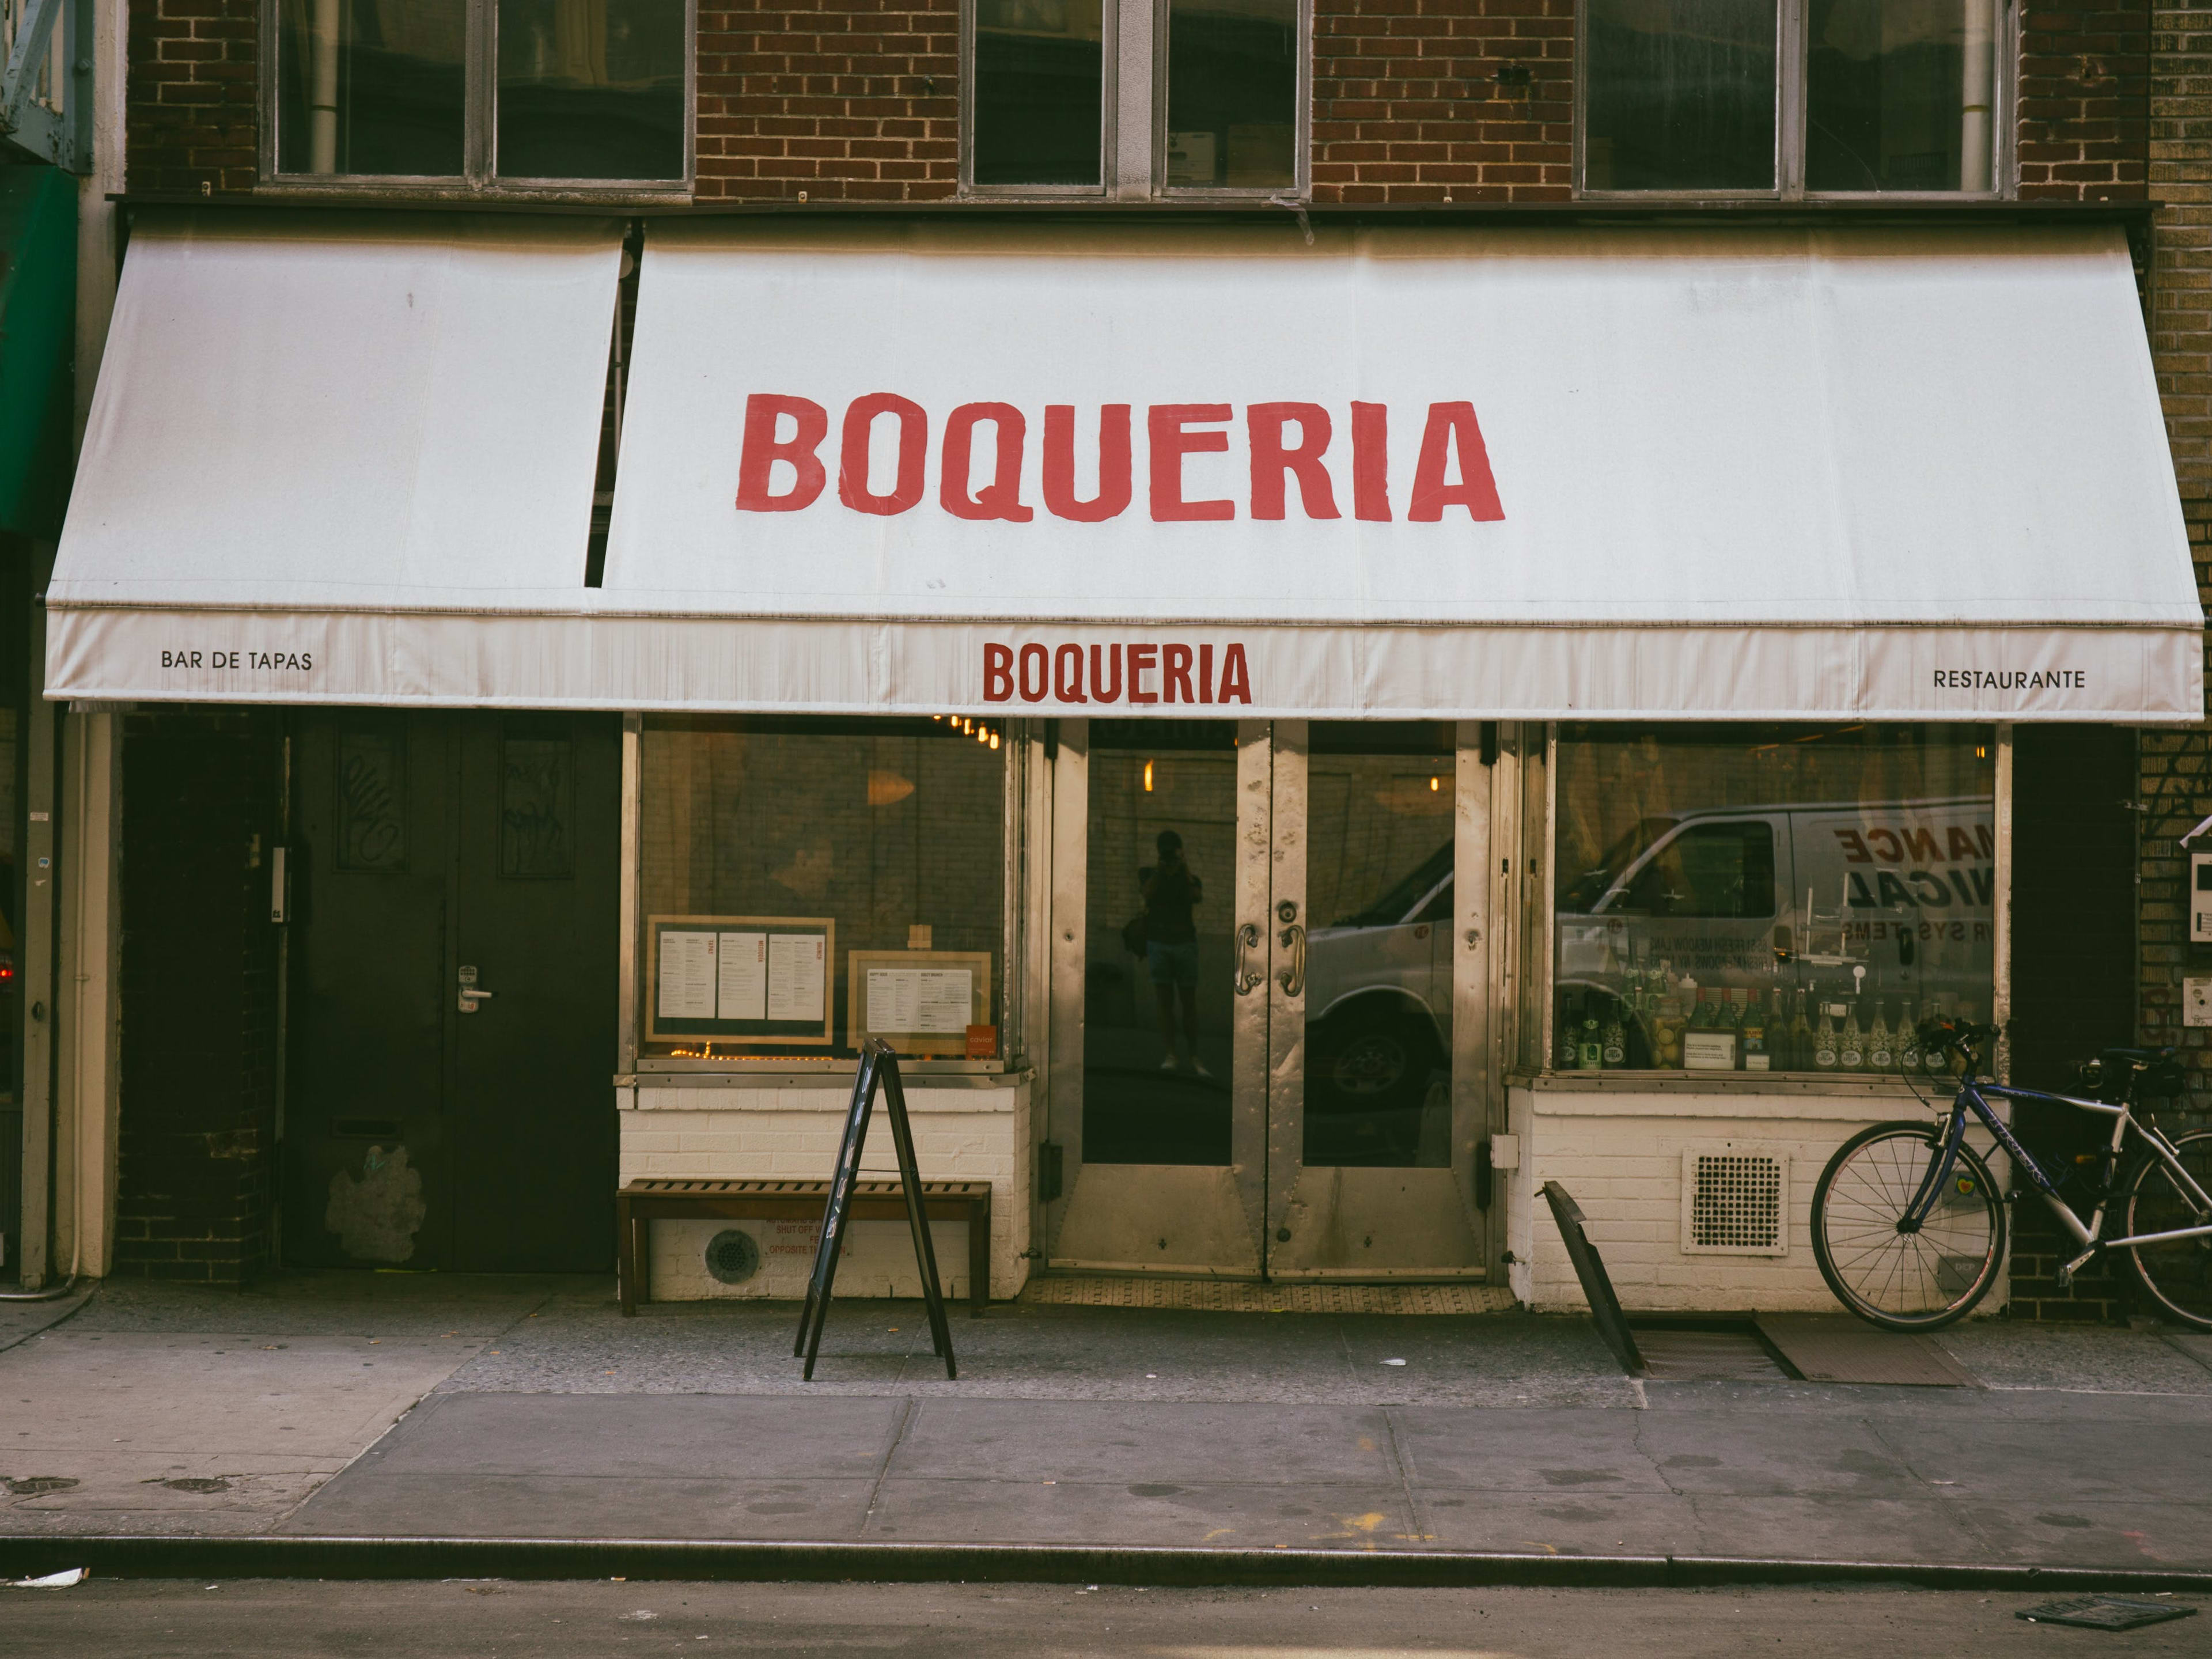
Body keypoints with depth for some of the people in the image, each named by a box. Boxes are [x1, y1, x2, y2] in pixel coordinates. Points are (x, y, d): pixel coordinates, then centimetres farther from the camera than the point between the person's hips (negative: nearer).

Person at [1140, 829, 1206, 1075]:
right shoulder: (1148, 875, 7)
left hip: (1185, 944, 0)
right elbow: (1148, 893, -13)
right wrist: (1159, 869, -19)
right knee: (1165, 1002, -3)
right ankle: (1172, 1055, -3)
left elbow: (1196, 897, -14)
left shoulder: (1189, 878, 6)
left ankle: (1193, 1057, 1)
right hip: (1157, 944, 0)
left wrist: (1185, 871, -15)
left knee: (1189, 1003, -1)